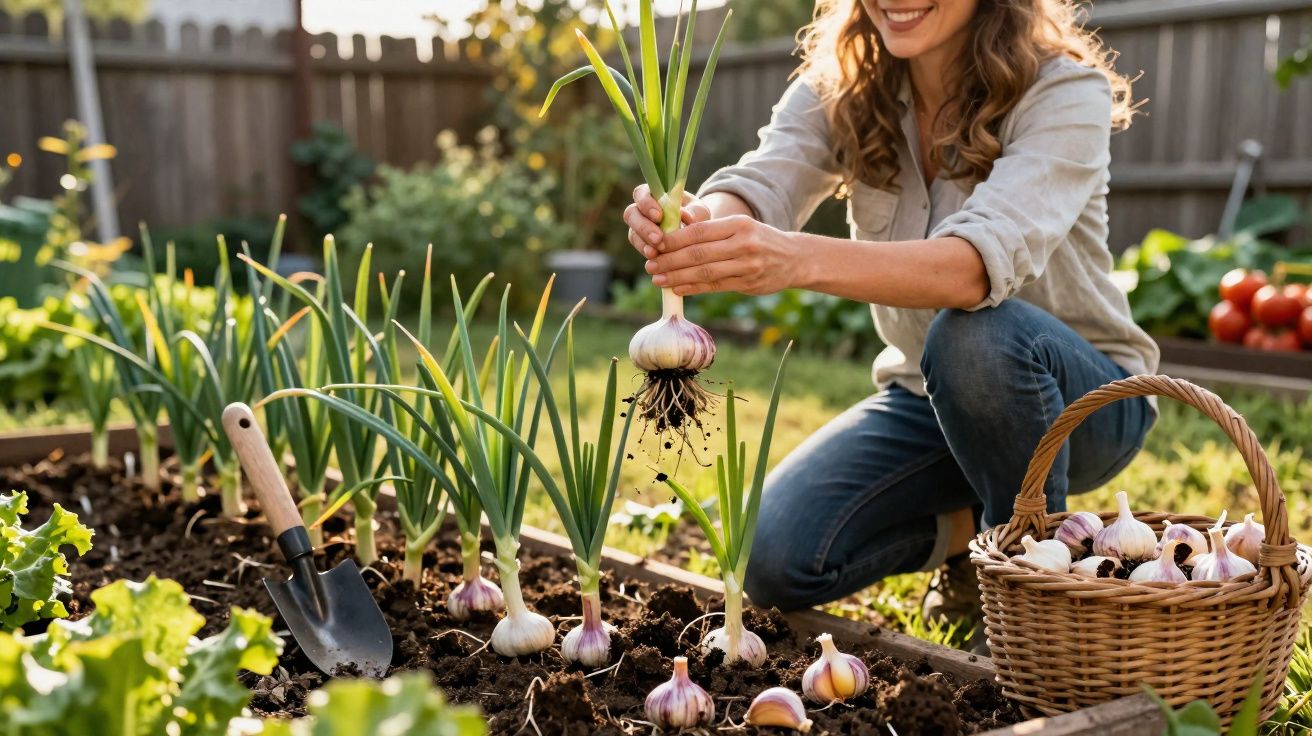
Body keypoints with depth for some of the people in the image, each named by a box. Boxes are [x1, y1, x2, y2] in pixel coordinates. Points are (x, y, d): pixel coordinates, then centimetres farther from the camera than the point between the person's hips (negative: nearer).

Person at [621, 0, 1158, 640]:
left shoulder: (1064, 95, -21)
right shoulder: (838, 90, -6)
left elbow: (986, 258, -39)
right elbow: (759, 187, -26)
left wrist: (800, 259, -56)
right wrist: (696, 223, -51)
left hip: (1078, 394, -4)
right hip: (924, 393, 4)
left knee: (975, 333, -38)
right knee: (777, 560, -16)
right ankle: (963, 525, 13)